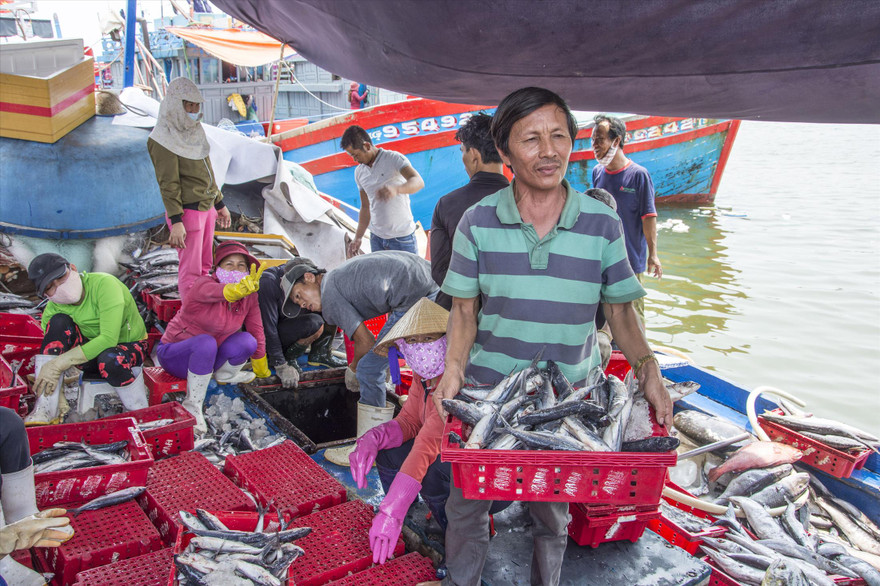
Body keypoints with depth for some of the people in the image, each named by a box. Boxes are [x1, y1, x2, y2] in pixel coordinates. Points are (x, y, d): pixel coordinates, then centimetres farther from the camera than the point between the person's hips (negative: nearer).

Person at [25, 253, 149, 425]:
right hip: (91, 350, 5)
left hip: (129, 346, -5)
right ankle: (46, 409, -25)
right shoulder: (54, 307, -10)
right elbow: (48, 350, -10)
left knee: (109, 359, -40)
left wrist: (60, 362, -34)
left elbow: (109, 339, -33)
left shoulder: (104, 284, -26)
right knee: (58, 322, -22)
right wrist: (57, 393, -25)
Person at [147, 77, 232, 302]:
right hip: (187, 211, -8)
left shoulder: (193, 130, 13)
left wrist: (220, 204, 23)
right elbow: (168, 184, -16)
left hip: (207, 207, 8)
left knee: (205, 267, 12)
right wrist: (176, 221, -21)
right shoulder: (164, 139, -12)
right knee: (191, 271, -4)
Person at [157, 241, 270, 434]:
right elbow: (219, 292, -50)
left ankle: (225, 374, 10)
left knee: (247, 341, -22)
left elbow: (257, 331, 0)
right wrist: (242, 288, -72)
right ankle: (192, 406, -22)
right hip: (174, 353, -5)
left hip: (207, 356, 5)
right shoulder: (204, 284, -25)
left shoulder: (250, 297, -10)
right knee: (206, 343, -37)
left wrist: (261, 371, 10)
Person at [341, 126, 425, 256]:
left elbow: (419, 181, -28)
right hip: (376, 237, 5)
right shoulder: (359, 172, 9)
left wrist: (396, 189, -49)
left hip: (402, 236, -5)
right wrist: (358, 237, 7)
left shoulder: (394, 159, -11)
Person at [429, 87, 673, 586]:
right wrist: (454, 368, -15)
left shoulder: (603, 224, -7)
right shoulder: (478, 222, -7)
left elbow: (620, 309, 0)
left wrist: (647, 368, -14)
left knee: (552, 516, 17)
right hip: (486, 389, 1)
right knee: (467, 504, 15)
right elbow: (465, 308, -1)